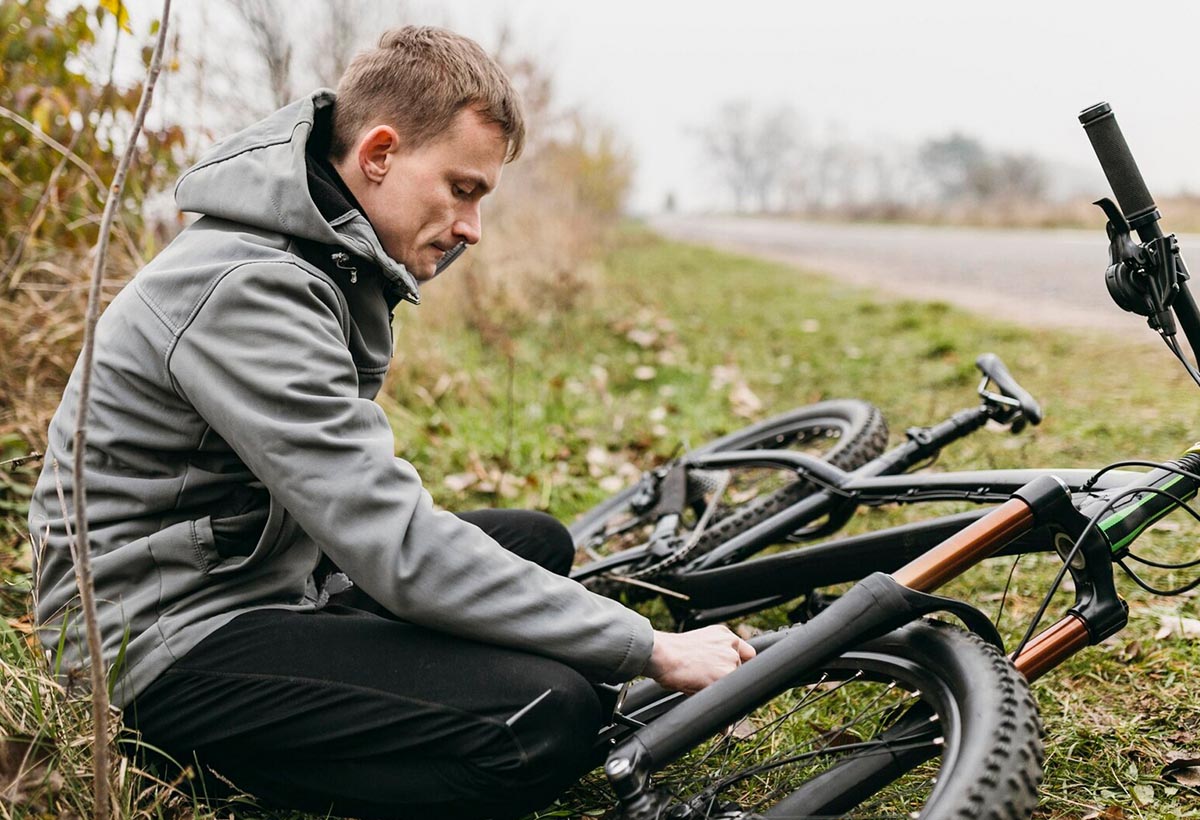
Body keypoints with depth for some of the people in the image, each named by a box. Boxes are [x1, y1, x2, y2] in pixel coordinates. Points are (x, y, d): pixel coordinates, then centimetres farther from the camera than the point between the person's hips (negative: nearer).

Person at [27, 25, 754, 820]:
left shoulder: (336, 254, 6)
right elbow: (401, 550, -31)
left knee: (539, 542, 16)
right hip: (172, 640, -10)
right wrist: (653, 649, -25)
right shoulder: (248, 289, -26)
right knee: (551, 719, -25)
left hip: (273, 572, 10)